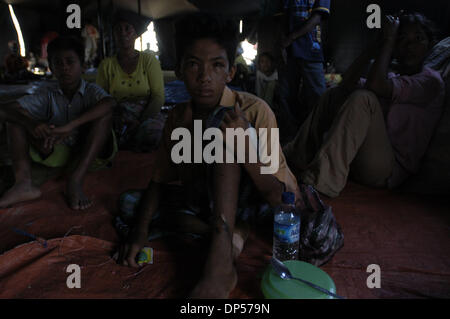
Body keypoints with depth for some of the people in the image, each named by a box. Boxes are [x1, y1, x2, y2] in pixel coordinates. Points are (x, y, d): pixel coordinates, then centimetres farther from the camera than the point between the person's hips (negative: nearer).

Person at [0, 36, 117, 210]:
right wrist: (30, 123, -27)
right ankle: (23, 182, -25)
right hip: (59, 155, 3)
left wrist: (71, 125, -36)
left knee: (104, 113, -25)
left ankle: (76, 180, -36)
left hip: (91, 153, -3)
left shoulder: (91, 91, 0)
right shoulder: (48, 99, 8)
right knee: (16, 115, -3)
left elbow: (110, 103, -26)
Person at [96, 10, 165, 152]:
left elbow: (158, 97, 0)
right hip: (117, 118, 1)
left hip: (148, 115, -1)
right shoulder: (106, 65, 11)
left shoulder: (149, 60, 8)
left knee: (151, 133, -37)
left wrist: (141, 123, -17)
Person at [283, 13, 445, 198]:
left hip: (390, 170, -7)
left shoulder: (431, 80, -3)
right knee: (334, 94, 6)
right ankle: (297, 157, -4)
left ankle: (323, 180, -32)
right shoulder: (390, 78, 20)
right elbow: (346, 85, 2)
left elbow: (374, 85, -22)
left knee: (363, 97, -26)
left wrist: (388, 40, -8)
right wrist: (377, 45, 2)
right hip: (357, 161, 7)